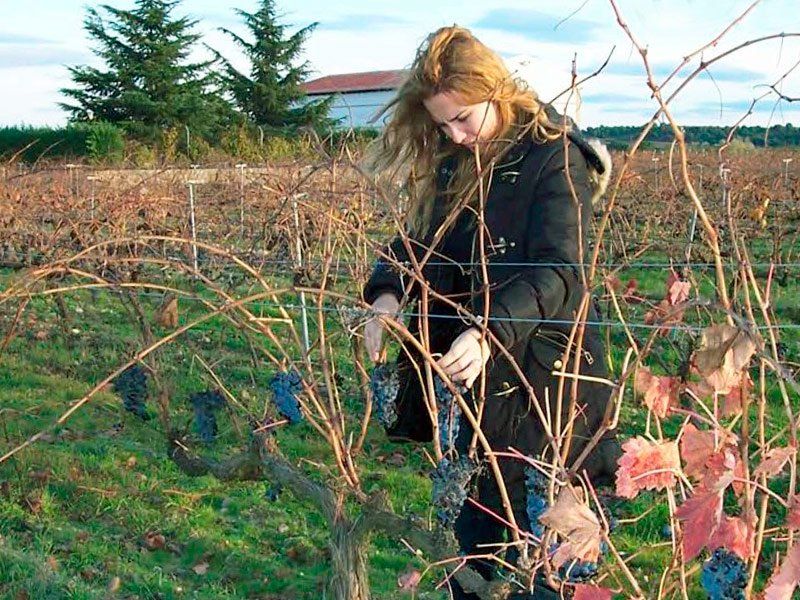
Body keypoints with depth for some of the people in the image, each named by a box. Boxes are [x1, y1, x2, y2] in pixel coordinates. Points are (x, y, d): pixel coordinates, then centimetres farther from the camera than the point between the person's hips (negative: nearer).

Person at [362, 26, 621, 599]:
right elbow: (417, 240, 7)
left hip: (537, 380, -6)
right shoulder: (450, 164, 9)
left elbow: (557, 271, -22)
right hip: (464, 379, 7)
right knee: (469, 538, 17)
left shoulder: (554, 156, -13)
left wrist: (489, 331, -38)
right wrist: (387, 293, -15)